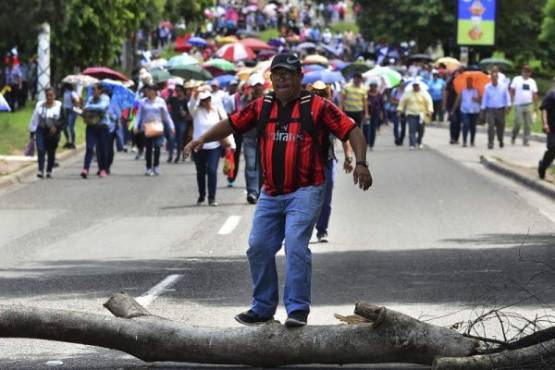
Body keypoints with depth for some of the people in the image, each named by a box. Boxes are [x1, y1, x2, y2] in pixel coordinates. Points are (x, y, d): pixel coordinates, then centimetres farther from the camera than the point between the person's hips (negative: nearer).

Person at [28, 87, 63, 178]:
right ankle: (40, 170, -17)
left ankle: (49, 171, 19)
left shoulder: (59, 106, -3)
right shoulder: (40, 105, 5)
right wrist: (32, 131, 7)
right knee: (40, 150, -13)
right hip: (41, 131, 1)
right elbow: (35, 119, 9)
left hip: (53, 133, -1)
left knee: (51, 153, 7)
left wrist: (56, 127, -18)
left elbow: (62, 120, -4)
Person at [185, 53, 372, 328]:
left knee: (295, 246, -16)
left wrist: (361, 163, -20)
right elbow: (231, 124, 12)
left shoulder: (317, 107, -4)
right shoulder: (261, 107, 10)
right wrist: (203, 138, -4)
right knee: (259, 247, 5)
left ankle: (297, 309, -12)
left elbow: (352, 131, -6)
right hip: (270, 194, 5)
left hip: (305, 192, -5)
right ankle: (263, 308, 18)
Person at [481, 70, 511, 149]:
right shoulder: (487, 87, 0)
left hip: (500, 110, 1)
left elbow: (507, 97, 5)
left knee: (501, 126, 9)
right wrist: (483, 109, 3)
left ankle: (500, 141, 33)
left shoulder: (503, 87, 1)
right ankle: (490, 143, -10)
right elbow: (484, 99, 4)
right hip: (490, 110, -1)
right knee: (491, 126, -13)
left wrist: (507, 106, -6)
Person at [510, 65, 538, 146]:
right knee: (518, 123, -7)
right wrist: (511, 102, -6)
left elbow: (535, 94, 13)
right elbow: (512, 91, 1)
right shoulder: (516, 79, 2)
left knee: (528, 124, 0)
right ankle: (513, 136, 18)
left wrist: (536, 106, 9)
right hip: (519, 105, -3)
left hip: (529, 105, 3)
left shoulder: (532, 82, 11)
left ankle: (525, 141, 7)